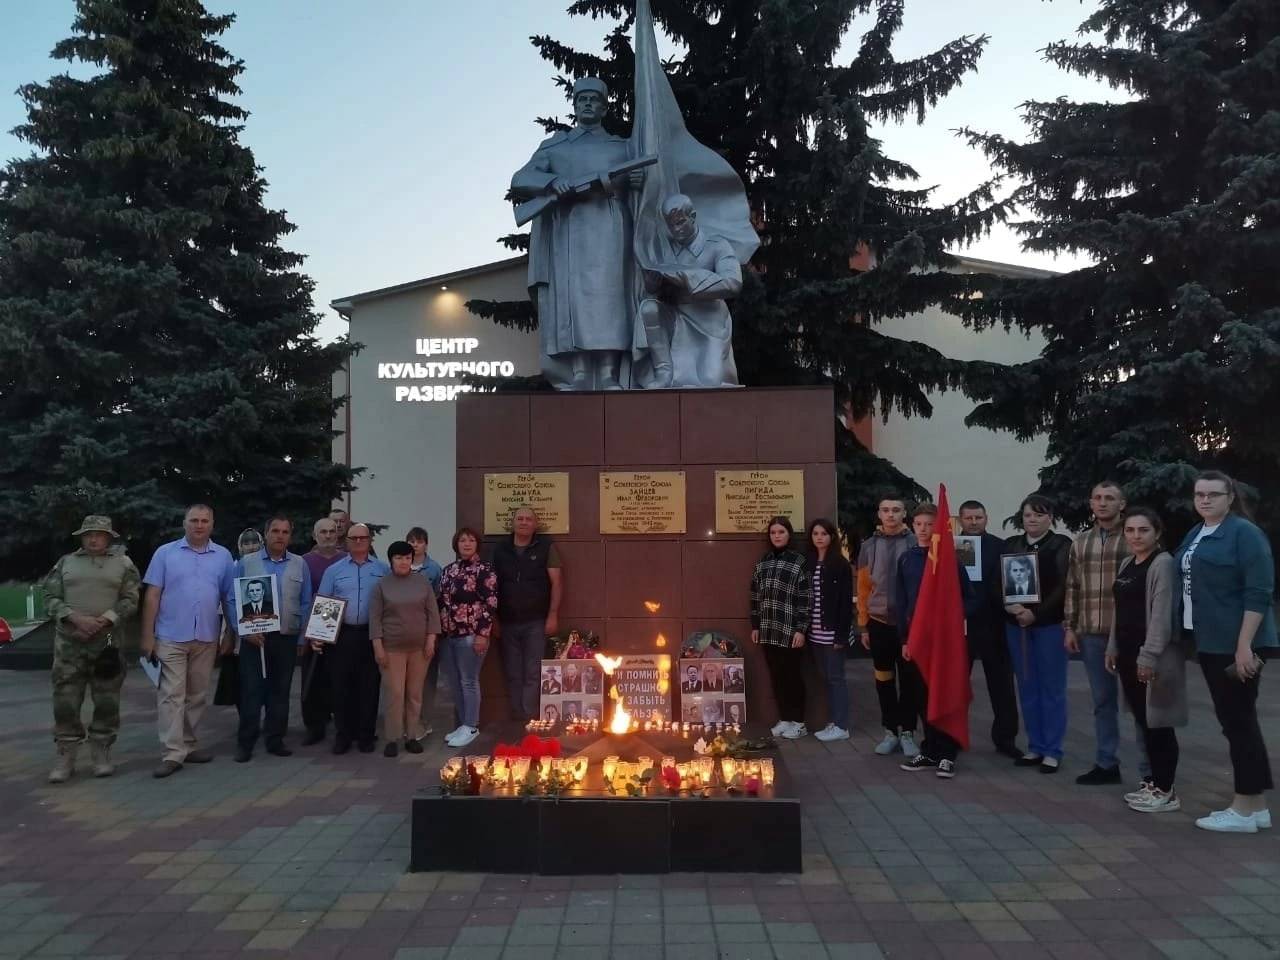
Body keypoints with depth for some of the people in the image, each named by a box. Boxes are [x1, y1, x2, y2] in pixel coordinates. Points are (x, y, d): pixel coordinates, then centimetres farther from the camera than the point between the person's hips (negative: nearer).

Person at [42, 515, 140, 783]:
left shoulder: (123, 563, 7)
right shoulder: (66, 562, 11)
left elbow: (130, 601, 1)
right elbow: (50, 599, 5)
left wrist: (103, 621, -13)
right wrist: (75, 618, -12)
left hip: (107, 642, -1)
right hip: (68, 643, 1)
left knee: (107, 702, 2)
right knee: (65, 701, 1)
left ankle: (101, 755, 13)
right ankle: (65, 757, 10)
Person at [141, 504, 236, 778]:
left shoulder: (223, 556, 6)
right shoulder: (165, 553, 1)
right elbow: (152, 596, -1)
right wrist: (147, 635, -5)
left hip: (207, 638, 3)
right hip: (171, 637, -3)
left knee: (197, 695, 11)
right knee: (171, 695, -4)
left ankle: (187, 744, 23)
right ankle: (173, 753, -3)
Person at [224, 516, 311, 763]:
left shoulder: (300, 565, 5)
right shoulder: (245, 563, 0)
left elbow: (306, 604, 6)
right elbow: (232, 601, -2)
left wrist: (302, 639, 2)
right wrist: (245, 630, -12)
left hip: (287, 639, 2)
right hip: (254, 638, -2)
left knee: (280, 691, 9)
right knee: (251, 691, -2)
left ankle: (275, 740, 18)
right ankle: (245, 743, 7)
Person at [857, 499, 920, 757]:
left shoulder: (915, 543, -5)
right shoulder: (869, 546, 2)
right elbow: (863, 588, 6)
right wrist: (863, 626, 6)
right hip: (879, 623, 2)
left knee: (908, 680, 7)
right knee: (884, 679, 10)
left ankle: (907, 732, 19)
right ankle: (890, 731, 22)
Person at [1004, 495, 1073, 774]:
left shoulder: (1061, 545, -2)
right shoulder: (1011, 544, 10)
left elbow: (1064, 586, -10)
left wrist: (1036, 614, -18)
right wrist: (1009, 606, -13)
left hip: (1049, 623, -4)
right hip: (1015, 623, 4)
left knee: (1052, 687, 3)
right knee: (1027, 687, 9)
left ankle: (1052, 751, 11)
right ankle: (1035, 747, 19)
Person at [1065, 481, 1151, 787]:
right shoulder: (1081, 542, 12)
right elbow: (1072, 587, 14)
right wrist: (1069, 626, 10)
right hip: (1091, 634, 5)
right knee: (1103, 701, 12)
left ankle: (1149, 771, 9)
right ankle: (1106, 764, 21)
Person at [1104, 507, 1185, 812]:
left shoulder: (1163, 563, -12)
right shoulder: (1126, 563, 14)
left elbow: (1162, 614, -18)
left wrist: (1149, 655, -21)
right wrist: (1113, 648, 16)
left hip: (1151, 654, -8)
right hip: (1128, 651, 8)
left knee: (1157, 721, -2)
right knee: (1142, 720, 13)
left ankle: (1165, 791, 6)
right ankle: (1154, 782, 23)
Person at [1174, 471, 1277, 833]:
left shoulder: (1244, 532, -11)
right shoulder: (1195, 534, 14)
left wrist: (1244, 645, -22)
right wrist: (1194, 636, 13)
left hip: (1236, 644, -9)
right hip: (1210, 642, 9)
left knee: (1240, 720, -3)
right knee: (1232, 720, 12)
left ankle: (1244, 809, 5)